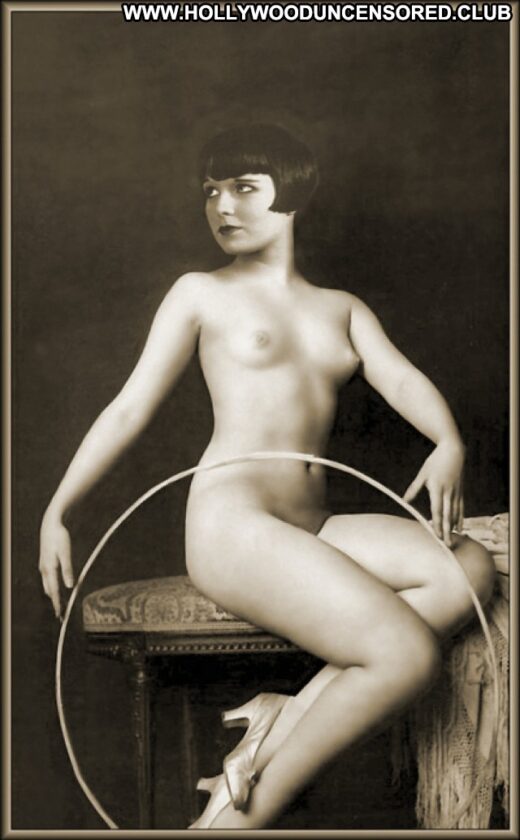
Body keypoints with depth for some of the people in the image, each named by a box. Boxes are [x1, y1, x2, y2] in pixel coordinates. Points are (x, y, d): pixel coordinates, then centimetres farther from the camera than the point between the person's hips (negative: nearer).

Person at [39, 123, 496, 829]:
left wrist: (449, 443, -18)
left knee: (470, 569, -20)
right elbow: (129, 409, 7)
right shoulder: (202, 294, 10)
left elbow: (401, 378, 4)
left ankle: (290, 714, -18)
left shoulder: (342, 309, 21)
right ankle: (244, 813, -11)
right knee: (409, 655, -22)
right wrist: (56, 511, -1)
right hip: (232, 526, -5)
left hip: (314, 531, 6)